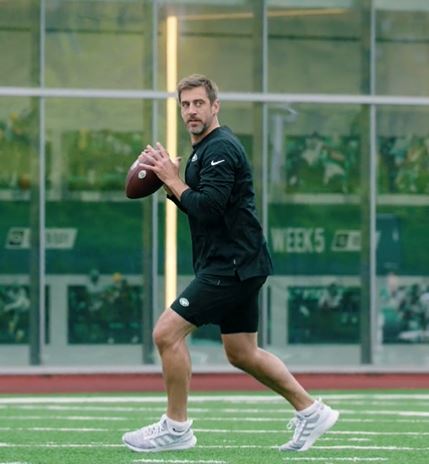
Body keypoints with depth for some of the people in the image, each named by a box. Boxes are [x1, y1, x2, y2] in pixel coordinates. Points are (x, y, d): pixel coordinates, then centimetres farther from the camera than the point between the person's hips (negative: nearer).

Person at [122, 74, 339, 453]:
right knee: (243, 354, 15)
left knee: (167, 333, -12)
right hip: (236, 265, 11)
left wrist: (174, 181, -12)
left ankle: (176, 427, -3)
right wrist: (172, 185, 9)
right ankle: (311, 411, 22)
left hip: (233, 264, -11)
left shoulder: (221, 148, -14)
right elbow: (202, 208, 23)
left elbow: (207, 209, -23)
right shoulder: (203, 149, 18)